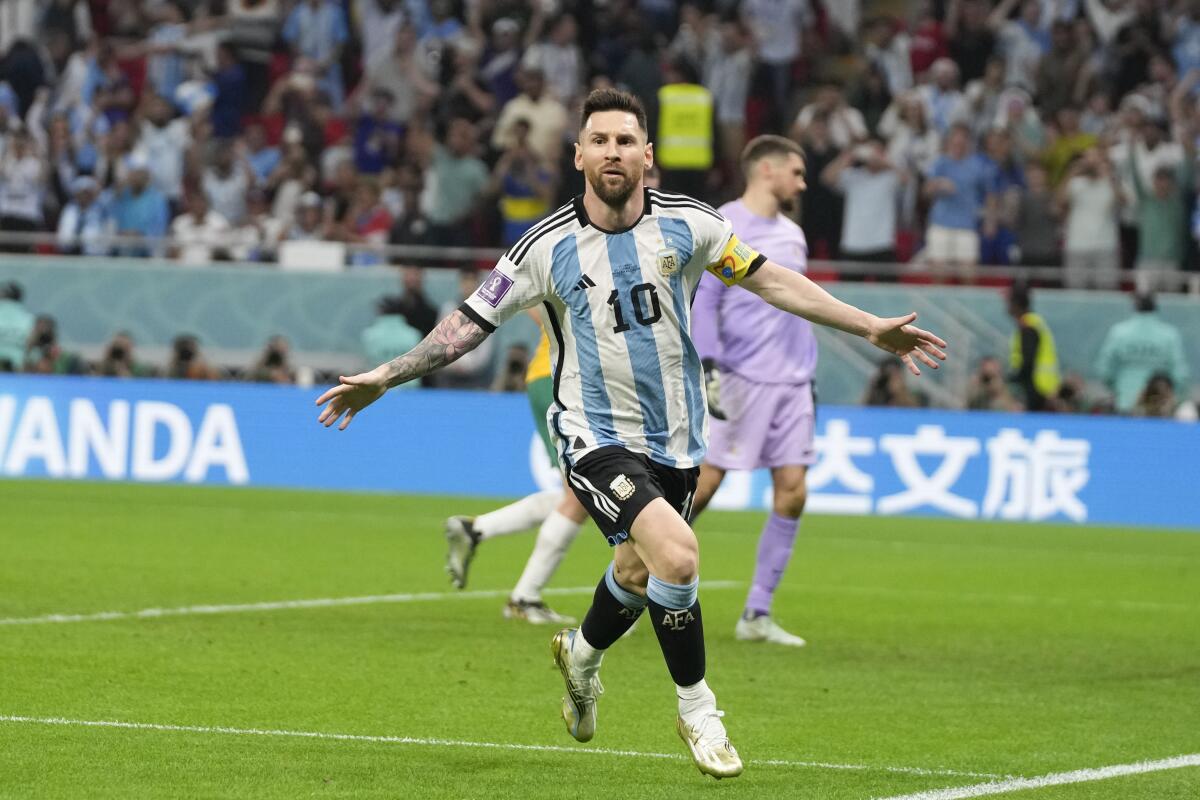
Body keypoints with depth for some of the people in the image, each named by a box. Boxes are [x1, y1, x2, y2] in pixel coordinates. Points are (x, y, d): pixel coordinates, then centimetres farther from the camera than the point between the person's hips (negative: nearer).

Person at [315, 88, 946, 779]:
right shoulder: (548, 247, -11)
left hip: (676, 433, 4)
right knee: (676, 553, -24)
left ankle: (582, 654, 51)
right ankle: (697, 709, -4)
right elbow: (471, 322, -4)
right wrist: (384, 378, -9)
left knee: (639, 573, 17)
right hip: (596, 435, -4)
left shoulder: (686, 224, -5)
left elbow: (768, 278, 6)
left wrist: (870, 327, 5)